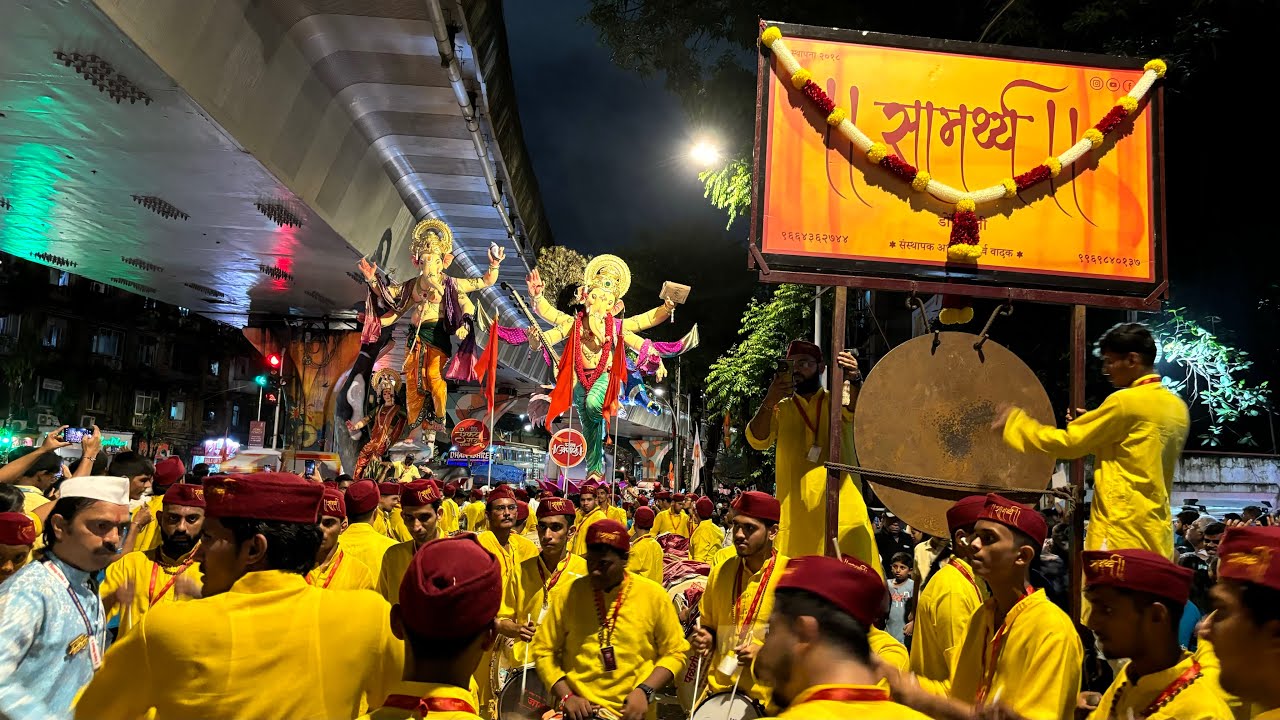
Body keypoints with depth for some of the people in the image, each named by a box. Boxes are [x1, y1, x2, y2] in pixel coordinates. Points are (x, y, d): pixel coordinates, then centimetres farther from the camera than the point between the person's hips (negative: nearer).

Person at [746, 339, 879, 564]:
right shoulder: (780, 408, 12)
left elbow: (857, 408, -13)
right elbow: (757, 440, -3)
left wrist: (855, 379, -34)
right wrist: (769, 402, -20)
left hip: (841, 508, -1)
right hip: (794, 512, 1)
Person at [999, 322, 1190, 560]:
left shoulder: (1126, 401, -11)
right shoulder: (1178, 407, 13)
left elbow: (1067, 442, -8)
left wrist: (1015, 421, 3)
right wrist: (1093, 426, 18)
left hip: (1122, 530, -8)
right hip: (1157, 532, 9)